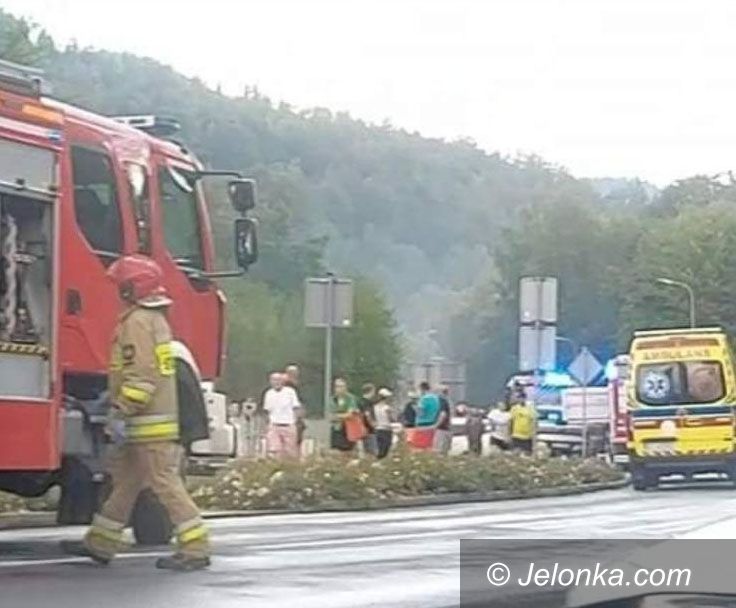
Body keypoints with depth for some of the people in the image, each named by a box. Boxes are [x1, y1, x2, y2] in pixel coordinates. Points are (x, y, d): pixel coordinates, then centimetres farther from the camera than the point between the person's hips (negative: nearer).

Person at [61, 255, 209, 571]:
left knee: (165, 481, -9)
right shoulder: (156, 318, 18)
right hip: (161, 414, 10)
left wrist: (122, 414, -21)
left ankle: (195, 548, -9)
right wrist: (120, 410, 27)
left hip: (148, 422, -10)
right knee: (124, 479, 14)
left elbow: (139, 376, -22)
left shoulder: (138, 322, -14)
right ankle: (100, 543, 21)